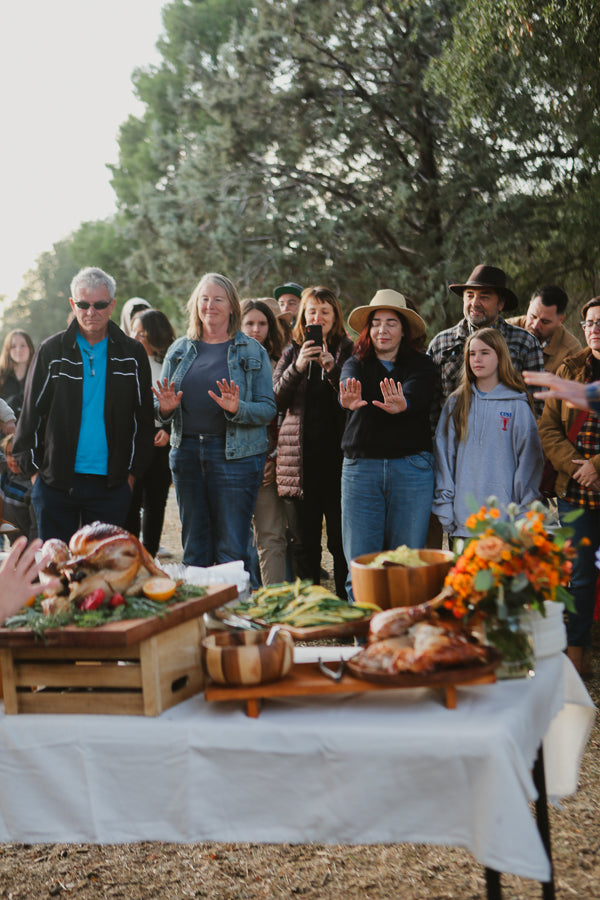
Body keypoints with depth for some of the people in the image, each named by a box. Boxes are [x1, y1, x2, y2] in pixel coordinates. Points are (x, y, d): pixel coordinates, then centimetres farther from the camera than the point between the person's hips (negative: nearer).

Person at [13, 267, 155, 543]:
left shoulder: (132, 354, 6)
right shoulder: (52, 351, 3)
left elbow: (142, 417, 10)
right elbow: (31, 413, 7)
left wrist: (133, 470, 4)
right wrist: (33, 468, 1)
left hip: (111, 485, 0)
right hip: (55, 481, 0)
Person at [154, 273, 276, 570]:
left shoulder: (253, 351, 2)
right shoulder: (180, 350, 12)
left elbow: (268, 408, -2)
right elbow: (159, 404, 17)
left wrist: (237, 409, -20)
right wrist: (165, 408, -6)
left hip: (235, 454, -4)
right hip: (186, 452, 4)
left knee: (232, 551, -4)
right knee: (194, 549, 10)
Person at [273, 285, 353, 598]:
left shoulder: (348, 352, 4)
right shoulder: (292, 352, 13)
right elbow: (276, 400, 1)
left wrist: (333, 370, -17)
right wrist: (297, 367, -13)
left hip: (338, 455, -3)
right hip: (300, 460, 3)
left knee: (342, 542, -2)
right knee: (303, 543, 9)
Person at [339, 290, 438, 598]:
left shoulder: (421, 364, 6)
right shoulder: (356, 364, 11)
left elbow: (417, 393, -16)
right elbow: (349, 382, -13)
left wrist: (402, 404, -41)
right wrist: (350, 398, -39)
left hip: (411, 466, -1)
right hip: (361, 466, 1)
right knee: (359, 561, 2)